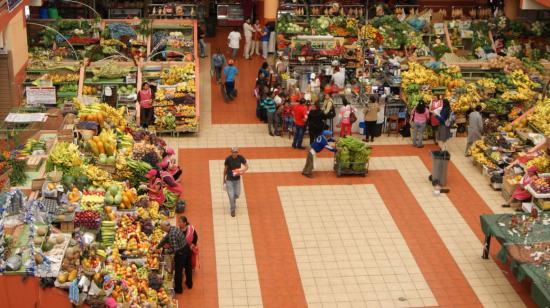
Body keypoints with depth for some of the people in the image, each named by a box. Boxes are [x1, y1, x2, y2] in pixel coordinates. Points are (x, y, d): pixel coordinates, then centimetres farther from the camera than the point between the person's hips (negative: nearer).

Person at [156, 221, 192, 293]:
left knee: (178, 271, 11)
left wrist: (167, 251, -10)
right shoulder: (174, 228, -1)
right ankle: (189, 283, 45)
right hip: (187, 248, 9)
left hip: (181, 253, -9)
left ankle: (178, 289, 26)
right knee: (188, 267, 25)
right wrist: (157, 247, 18)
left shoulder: (172, 235, -30)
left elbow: (175, 249, -29)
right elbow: (165, 238, 12)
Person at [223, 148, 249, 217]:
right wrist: (224, 179, 5)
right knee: (231, 196, -3)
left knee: (237, 194, 14)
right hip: (229, 180, -2)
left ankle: (233, 200, 51)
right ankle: (232, 210, 18)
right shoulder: (228, 159, -16)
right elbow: (225, 169, -3)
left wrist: (243, 171, -22)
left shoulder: (241, 158, -12)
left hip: (237, 179, 2)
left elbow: (246, 166, 0)